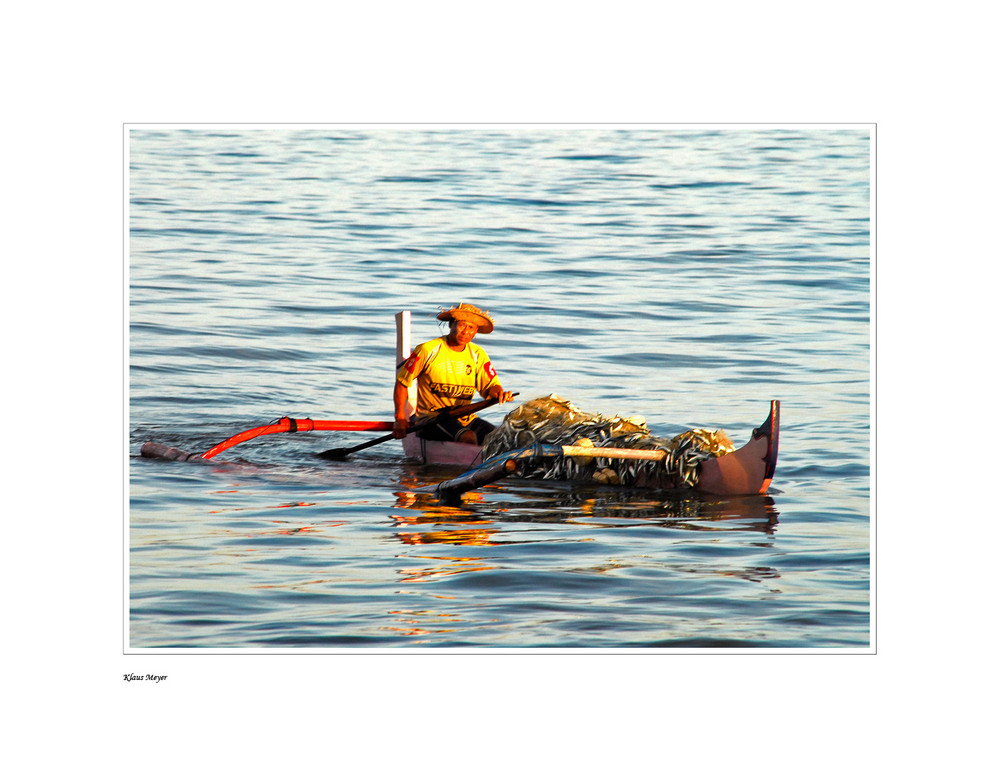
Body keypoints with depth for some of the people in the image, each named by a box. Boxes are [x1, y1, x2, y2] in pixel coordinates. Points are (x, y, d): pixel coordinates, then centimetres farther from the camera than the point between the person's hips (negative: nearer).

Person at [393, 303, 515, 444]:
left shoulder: (478, 354, 8)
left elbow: (490, 385, 1)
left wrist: (498, 392, -24)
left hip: (466, 419, 5)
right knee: (469, 437, -33)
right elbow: (402, 383, 2)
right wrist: (400, 418, -6)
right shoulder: (428, 350, -5)